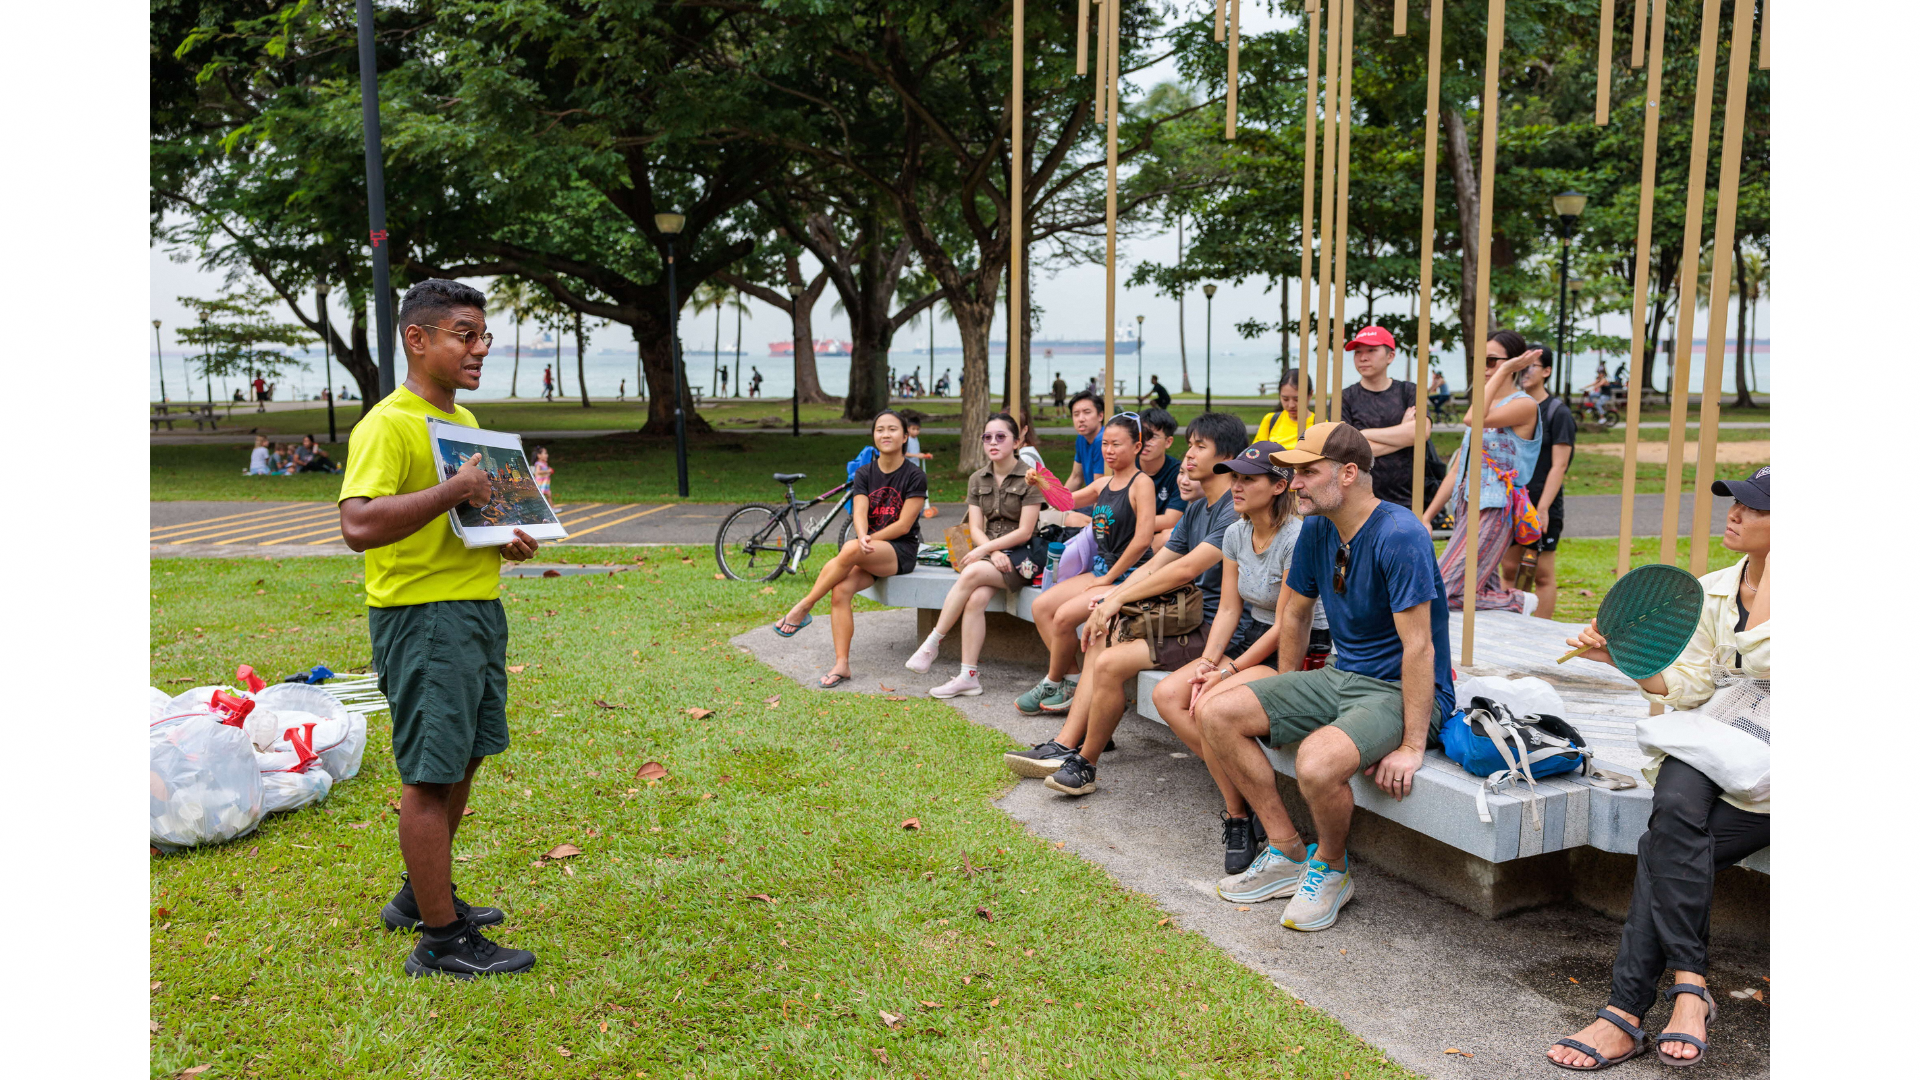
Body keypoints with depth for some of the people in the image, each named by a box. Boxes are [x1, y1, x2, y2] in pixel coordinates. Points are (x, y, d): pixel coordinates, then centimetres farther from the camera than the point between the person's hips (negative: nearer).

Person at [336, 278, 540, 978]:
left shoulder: (466, 421, 16)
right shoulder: (388, 424, -14)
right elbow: (358, 524, -26)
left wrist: (505, 538, 9)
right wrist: (454, 490, -27)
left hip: (479, 608, 10)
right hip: (421, 614, -9)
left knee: (464, 760, 17)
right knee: (432, 774, -2)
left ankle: (422, 895, 35)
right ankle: (441, 940, 7)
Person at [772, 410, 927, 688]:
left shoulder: (915, 477, -3)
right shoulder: (864, 474, 10)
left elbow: (903, 525, -10)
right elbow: (859, 513, -4)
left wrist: (862, 543, -14)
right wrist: (862, 538, -27)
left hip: (900, 552, -4)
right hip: (868, 552, 5)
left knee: (850, 550, -34)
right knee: (841, 589, -25)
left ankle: (804, 607, -19)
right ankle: (842, 665, -23)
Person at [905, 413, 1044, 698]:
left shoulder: (1030, 479, -4)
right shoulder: (977, 480, 12)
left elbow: (1024, 532, -10)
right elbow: (975, 529, 5)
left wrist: (984, 549, -16)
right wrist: (994, 553, -15)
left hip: (1022, 555, -4)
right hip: (990, 551, 4)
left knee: (972, 573, -32)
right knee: (975, 599, -27)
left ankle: (932, 643, -22)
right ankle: (968, 676, -27)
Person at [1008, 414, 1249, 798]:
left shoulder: (1236, 510, -16)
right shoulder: (1195, 511, 17)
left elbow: (1186, 569, -23)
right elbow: (1153, 565, 13)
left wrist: (1119, 597, -16)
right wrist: (1105, 603, -1)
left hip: (1216, 630, -10)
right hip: (1190, 621, 10)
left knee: (1111, 662, -21)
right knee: (1100, 641, 7)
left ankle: (1086, 765, -4)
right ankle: (1063, 748, 4)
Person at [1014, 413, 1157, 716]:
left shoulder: (1141, 483, -12)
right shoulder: (1103, 483, 12)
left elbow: (1142, 540, -20)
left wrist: (1109, 578, -14)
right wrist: (1040, 484, -2)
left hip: (1127, 576, -9)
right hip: (1100, 571, 9)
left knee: (1064, 616, -20)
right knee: (1041, 606, -1)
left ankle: (1053, 685, 2)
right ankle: (1071, 680, 1)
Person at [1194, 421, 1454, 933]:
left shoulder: (1399, 535, -22)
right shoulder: (1317, 527, 2)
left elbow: (1418, 647, -24)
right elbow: (1294, 612, 16)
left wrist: (1412, 747, -25)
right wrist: (1286, 699, 21)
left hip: (1402, 693, -8)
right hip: (1340, 677, 9)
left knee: (1317, 762, -35)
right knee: (1215, 712, -4)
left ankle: (1331, 868, -1)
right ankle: (1288, 853, 4)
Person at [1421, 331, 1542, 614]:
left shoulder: (1524, 405, -7)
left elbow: (1473, 419, -26)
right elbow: (1457, 470, 19)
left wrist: (1504, 370, -17)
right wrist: (1427, 516, 14)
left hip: (1493, 512, -9)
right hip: (1467, 508, 9)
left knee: (1440, 595, -14)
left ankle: (1517, 602, 0)